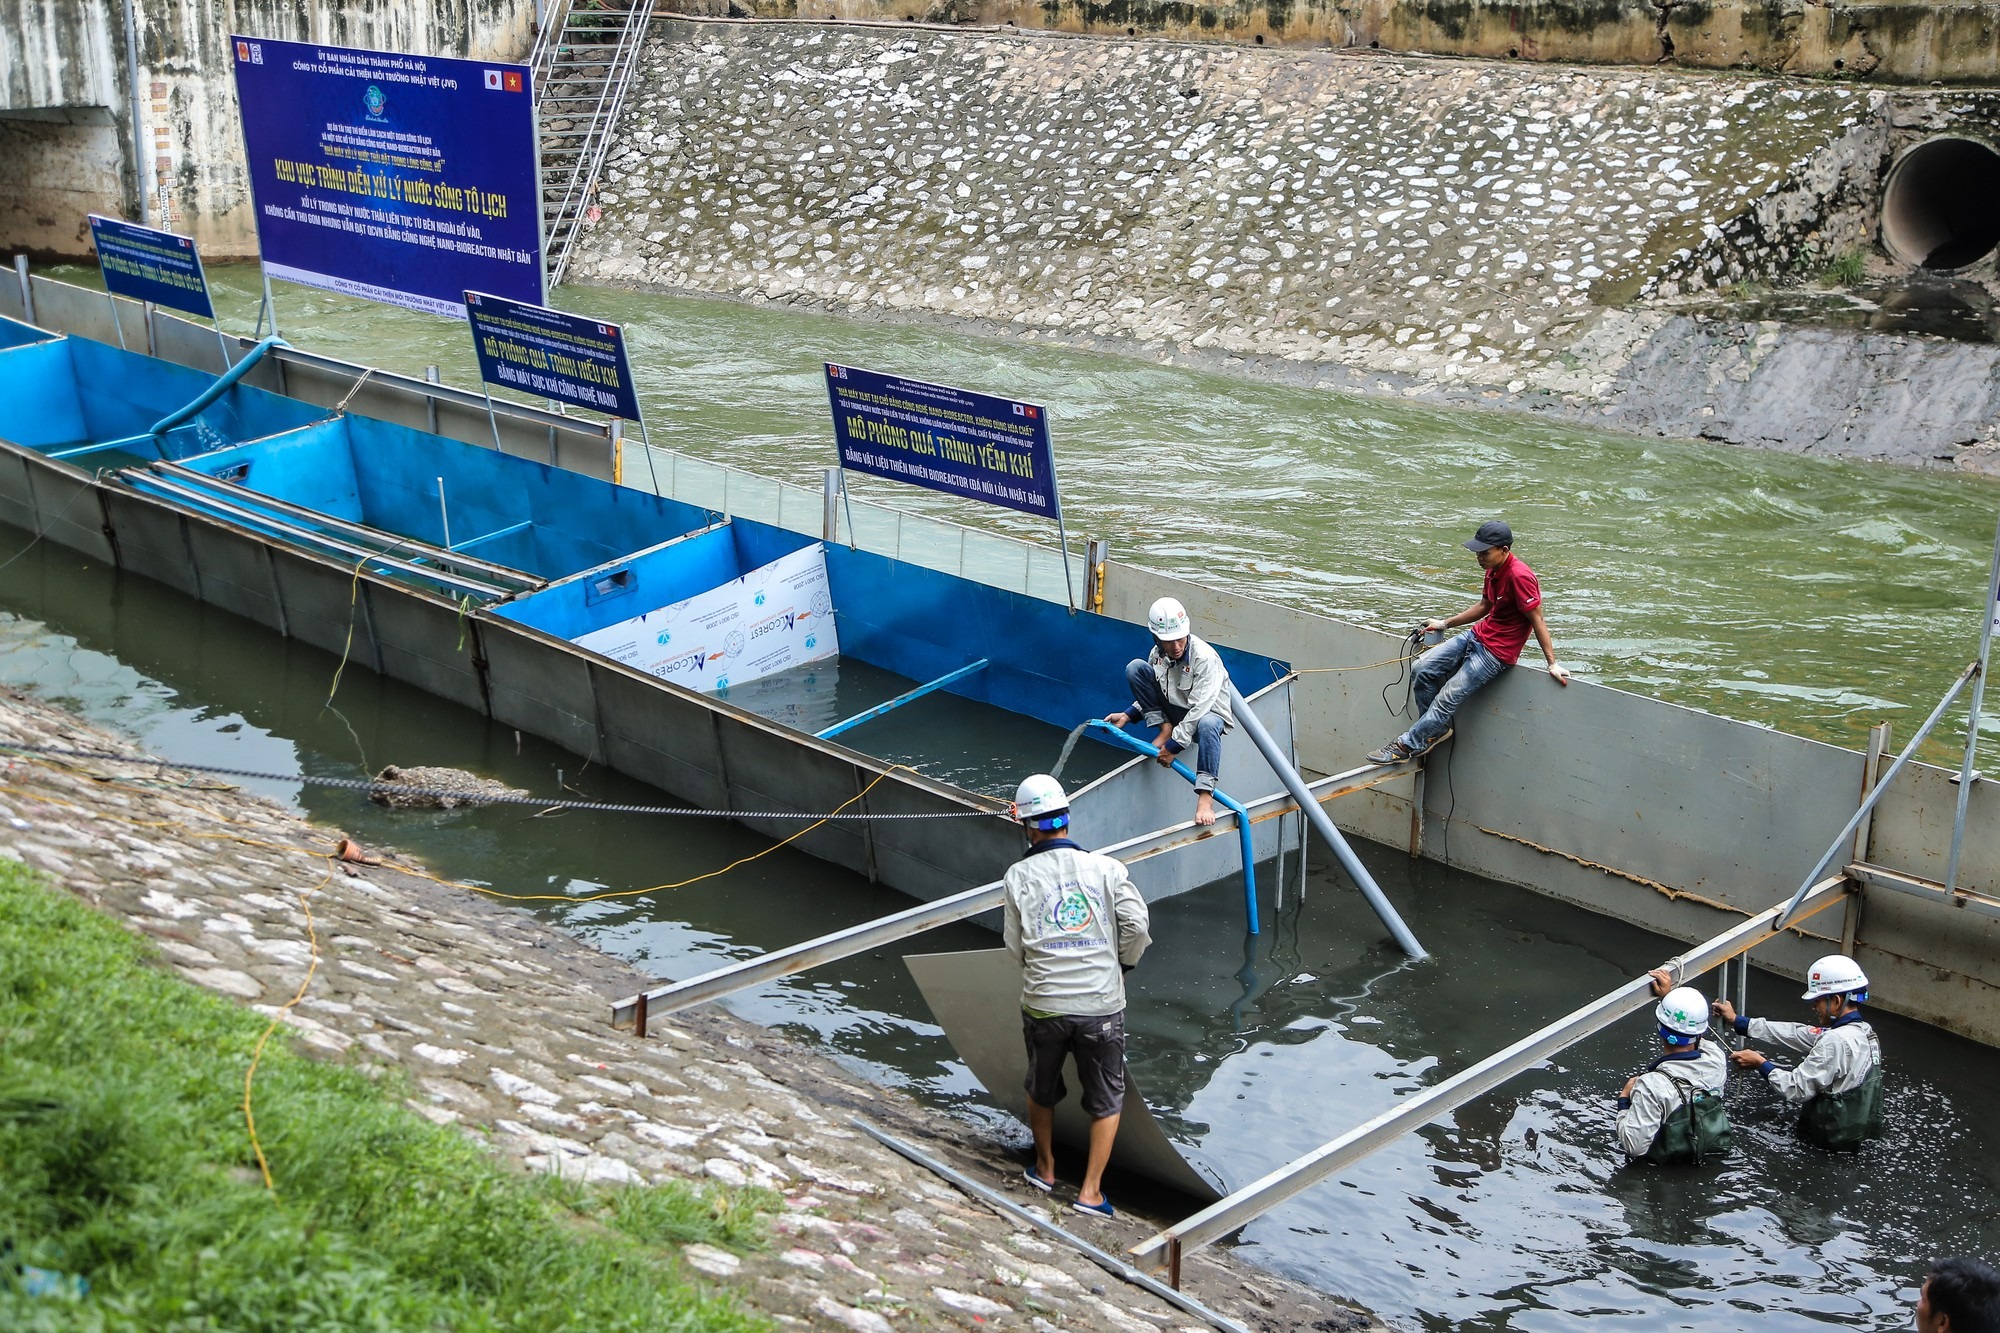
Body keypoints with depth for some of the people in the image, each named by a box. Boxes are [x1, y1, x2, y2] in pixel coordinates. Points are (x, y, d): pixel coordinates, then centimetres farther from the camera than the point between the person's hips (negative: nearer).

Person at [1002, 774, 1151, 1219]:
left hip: (1043, 1005, 1)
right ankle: (1091, 1192, 11)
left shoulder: (1020, 876, -2)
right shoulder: (1106, 868, -4)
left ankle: (1045, 1168, 42)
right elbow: (1137, 924, -12)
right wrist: (1123, 961, 7)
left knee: (1041, 1091, 25)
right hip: (1101, 1005, -1)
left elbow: (1016, 948, 1)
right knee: (1107, 1101, 15)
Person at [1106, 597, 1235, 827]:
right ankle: (1165, 730, -7)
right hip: (1175, 711, 6)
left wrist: (1173, 747, -28)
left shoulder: (1205, 658, -26)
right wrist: (1126, 715, -3)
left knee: (1207, 724, -45)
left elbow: (1198, 709, -29)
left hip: (1208, 712, -6)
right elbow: (1149, 692, 13)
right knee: (1135, 667, -11)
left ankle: (1205, 797, -47)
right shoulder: (1157, 654, -5)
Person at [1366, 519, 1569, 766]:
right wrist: (1445, 623, 24)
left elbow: (1537, 620, -19)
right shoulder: (1494, 569, 5)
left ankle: (1408, 745, 0)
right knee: (1422, 669, -3)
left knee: (1448, 698, -11)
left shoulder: (1519, 576, -24)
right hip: (1476, 637, 9)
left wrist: (1552, 663, -16)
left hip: (1496, 653, -9)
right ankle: (1435, 729, 14)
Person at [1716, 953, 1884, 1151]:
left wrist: (1761, 1064, -7)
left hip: (1831, 1135, -8)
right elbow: (1797, 1034, 10)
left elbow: (1798, 1089, -21)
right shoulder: (1863, 1031, 5)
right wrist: (1738, 1021, 12)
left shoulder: (1836, 1041, -23)